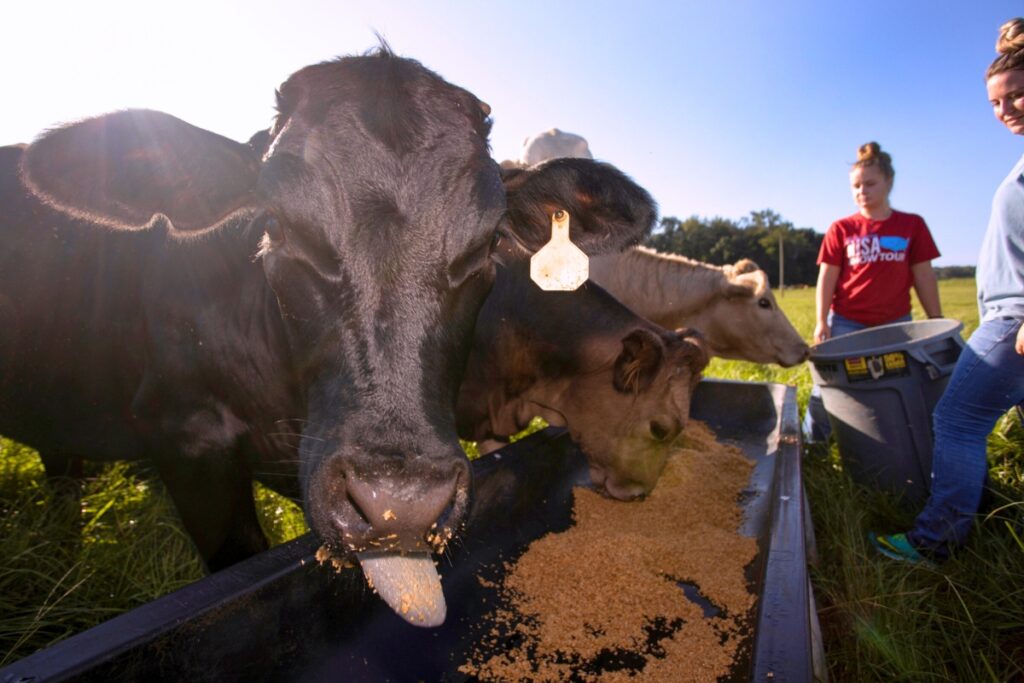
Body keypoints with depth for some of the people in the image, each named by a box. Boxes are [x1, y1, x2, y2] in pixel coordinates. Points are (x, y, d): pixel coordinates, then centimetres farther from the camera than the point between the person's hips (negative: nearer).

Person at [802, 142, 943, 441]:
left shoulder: (912, 225, 5)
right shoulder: (841, 229, 1)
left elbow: (924, 276, 6)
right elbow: (827, 278, -1)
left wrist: (937, 322, 4)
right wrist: (821, 322, -8)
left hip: (895, 323, 1)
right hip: (846, 323, -1)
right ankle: (811, 445, 14)